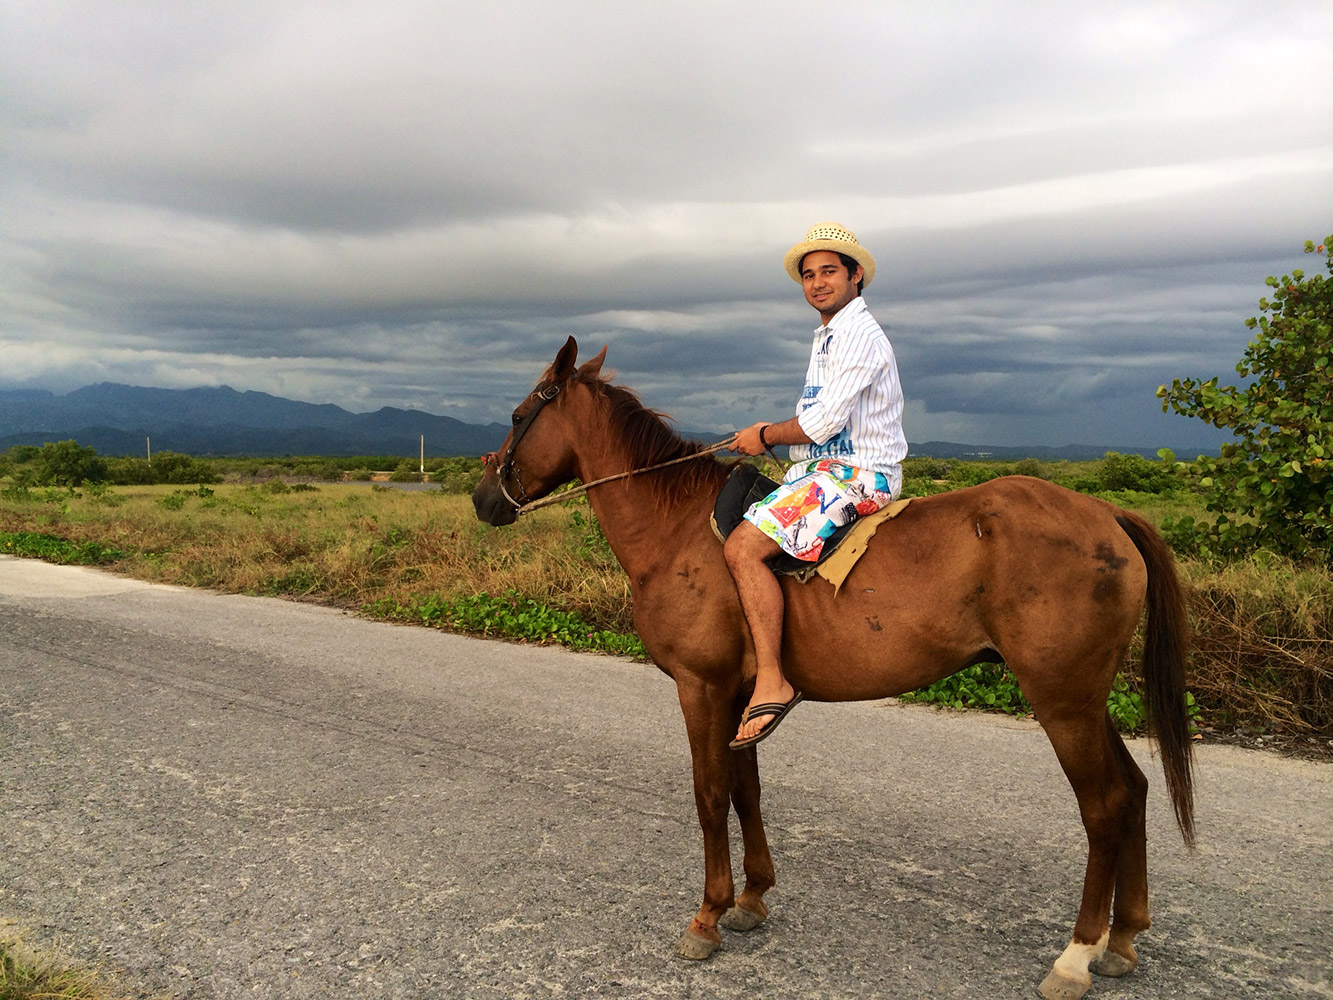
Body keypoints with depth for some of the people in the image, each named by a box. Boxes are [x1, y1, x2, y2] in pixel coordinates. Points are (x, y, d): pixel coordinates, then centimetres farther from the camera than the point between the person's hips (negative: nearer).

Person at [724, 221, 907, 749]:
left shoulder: (859, 334, -13)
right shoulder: (828, 334, 20)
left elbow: (822, 422, -21)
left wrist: (765, 436, -5)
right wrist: (773, 433, 10)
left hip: (858, 472, -11)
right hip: (825, 467, 11)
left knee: (744, 546, -26)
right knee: (732, 523, 15)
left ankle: (772, 681, -24)